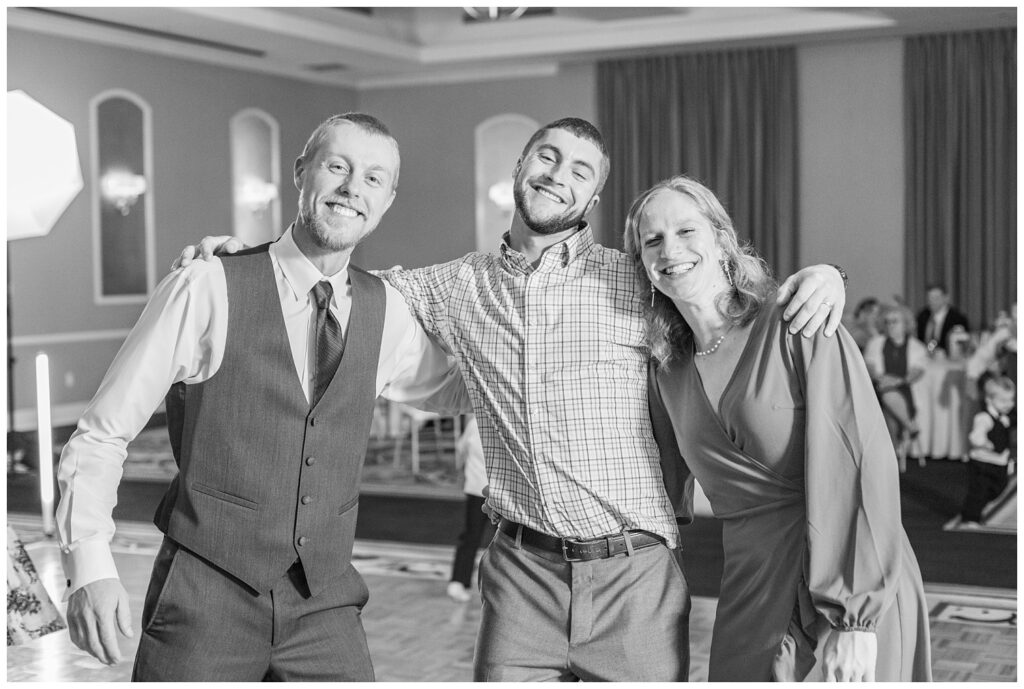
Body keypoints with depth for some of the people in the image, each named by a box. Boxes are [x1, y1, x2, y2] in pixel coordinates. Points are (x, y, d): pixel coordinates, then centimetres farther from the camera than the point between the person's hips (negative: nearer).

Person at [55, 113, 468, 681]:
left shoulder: (386, 312, 5)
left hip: (324, 606, 4)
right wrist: (89, 564, -17)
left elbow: (457, 389, 24)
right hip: (207, 599, -3)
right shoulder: (208, 289, -8)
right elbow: (100, 436, -5)